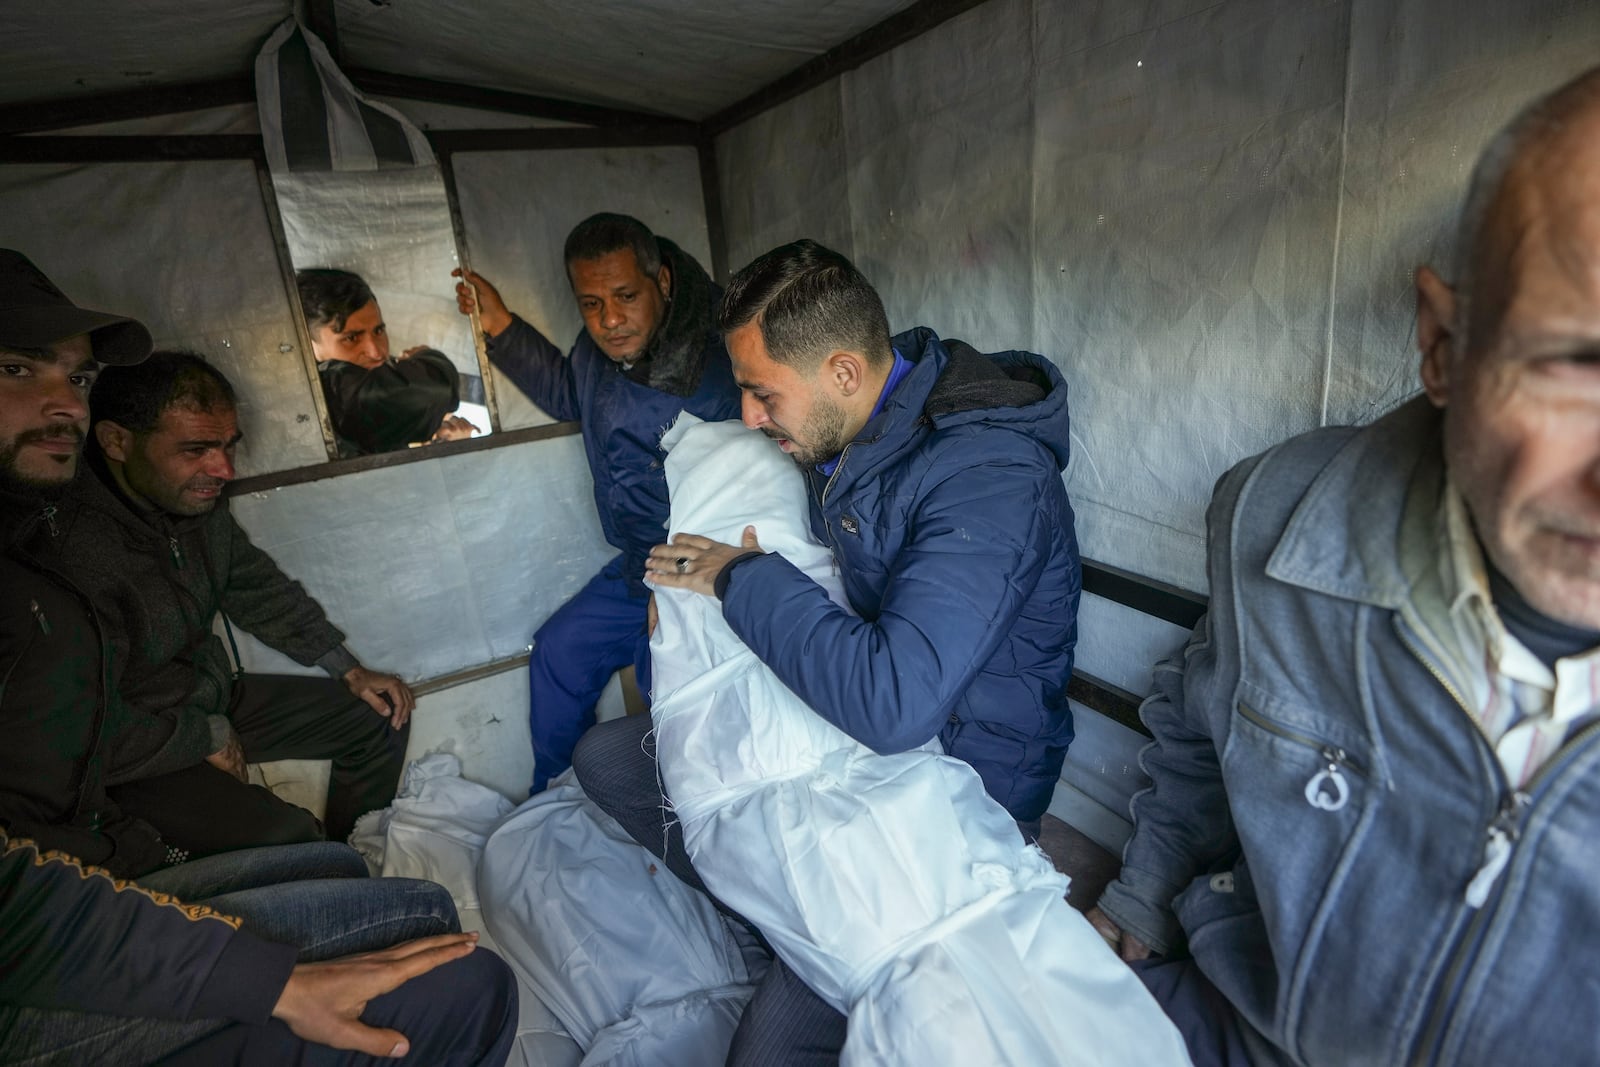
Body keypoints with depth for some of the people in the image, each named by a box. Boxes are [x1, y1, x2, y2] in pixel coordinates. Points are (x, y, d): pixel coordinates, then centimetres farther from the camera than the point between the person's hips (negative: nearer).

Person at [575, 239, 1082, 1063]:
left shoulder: (990, 477, -28)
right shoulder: (845, 433, -1)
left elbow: (894, 703, -39)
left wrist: (745, 579, -25)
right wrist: (701, 575, 1)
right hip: (848, 717, 8)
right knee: (606, 758, 9)